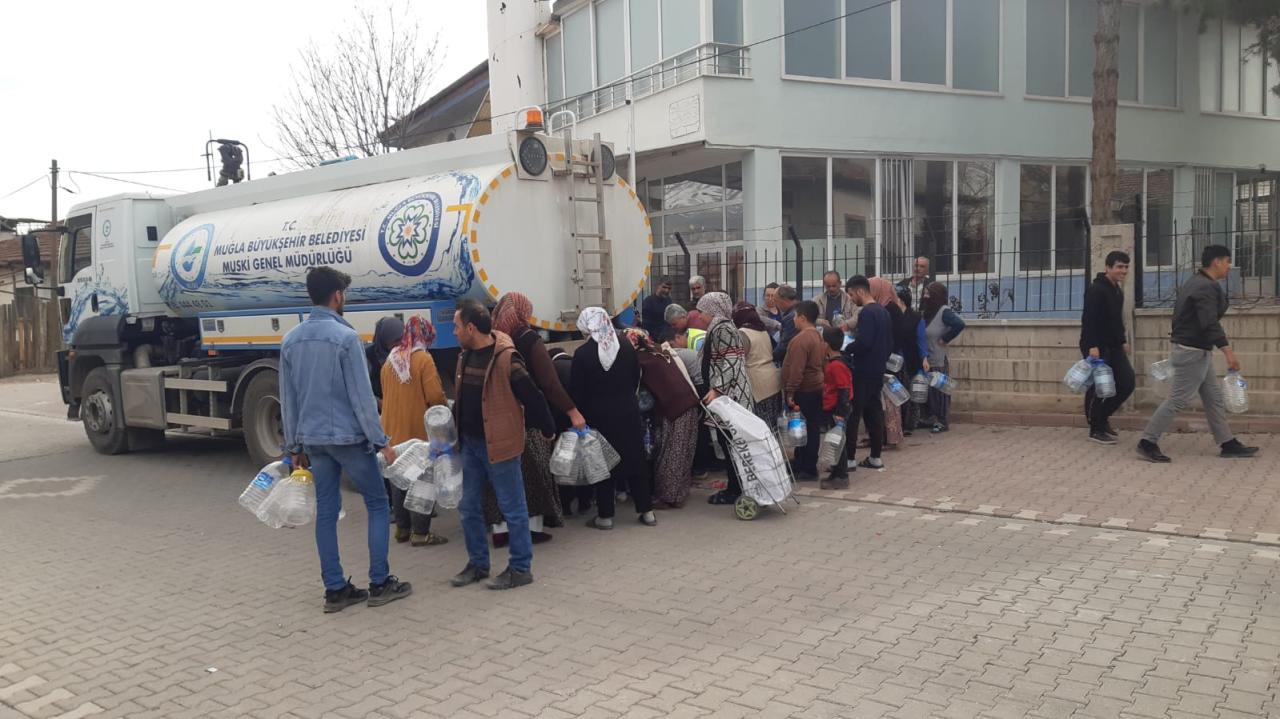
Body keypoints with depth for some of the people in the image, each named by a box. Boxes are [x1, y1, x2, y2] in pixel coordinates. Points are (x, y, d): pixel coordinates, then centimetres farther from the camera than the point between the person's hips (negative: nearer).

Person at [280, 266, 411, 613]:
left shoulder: (291, 340, 7)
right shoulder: (345, 336, -14)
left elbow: (288, 399, 11)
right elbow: (361, 396, -16)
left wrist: (294, 446, 18)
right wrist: (381, 441, -10)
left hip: (313, 439, 6)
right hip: (349, 437, -6)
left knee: (326, 511, 10)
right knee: (378, 504, 7)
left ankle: (335, 590, 15)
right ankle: (380, 584, 9)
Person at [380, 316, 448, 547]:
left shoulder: (390, 360, 8)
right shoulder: (423, 359, -12)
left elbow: (385, 394, 13)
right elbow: (435, 397, -16)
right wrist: (444, 406, 4)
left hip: (394, 430, 7)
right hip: (419, 430, -6)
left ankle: (402, 528, 22)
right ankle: (420, 532, 2)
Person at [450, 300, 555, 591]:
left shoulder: (506, 358, -20)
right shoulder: (465, 355, 6)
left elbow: (532, 398, -15)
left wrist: (548, 430, -8)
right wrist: (453, 427, 13)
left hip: (498, 444, -8)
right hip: (470, 443, 8)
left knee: (512, 508, 3)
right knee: (469, 508, 14)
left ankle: (521, 568, 14)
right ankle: (478, 563, 29)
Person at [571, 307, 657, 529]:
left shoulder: (582, 354, -14)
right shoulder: (627, 348, -3)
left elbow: (576, 390, -10)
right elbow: (636, 380, 7)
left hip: (598, 416, -3)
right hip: (628, 413, 3)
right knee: (634, 461, 13)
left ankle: (605, 515, 13)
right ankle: (646, 511, 17)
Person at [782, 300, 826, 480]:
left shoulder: (801, 339, -19)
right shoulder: (819, 336, 12)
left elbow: (796, 370, -23)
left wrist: (790, 392, -20)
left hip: (804, 391, -10)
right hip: (816, 389, 10)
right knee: (810, 428, 13)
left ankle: (808, 469, 2)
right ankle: (801, 464, 23)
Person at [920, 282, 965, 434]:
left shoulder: (944, 311, -12)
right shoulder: (926, 311, 10)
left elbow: (959, 324, -26)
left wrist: (945, 339, -17)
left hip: (938, 360, -7)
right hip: (926, 359, 7)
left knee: (939, 390, 0)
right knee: (929, 390, 11)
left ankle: (943, 422, 9)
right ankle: (933, 419, 20)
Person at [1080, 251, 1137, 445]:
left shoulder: (1118, 290, 15)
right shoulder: (1096, 290, -15)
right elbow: (1088, 320, -22)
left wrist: (1123, 341, 21)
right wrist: (1092, 346, -27)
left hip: (1113, 346, 9)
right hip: (1096, 347, -9)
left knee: (1128, 382, 4)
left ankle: (1102, 417, 21)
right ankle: (1096, 429, 9)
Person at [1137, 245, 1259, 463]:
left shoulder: (1194, 283, 15)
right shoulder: (1207, 287, -17)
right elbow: (1210, 323, -27)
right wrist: (1228, 351, -31)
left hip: (1197, 351, 11)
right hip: (1193, 352, -11)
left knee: (1214, 398, 13)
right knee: (1178, 400, -8)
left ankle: (1228, 444, 19)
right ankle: (1147, 443, -4)